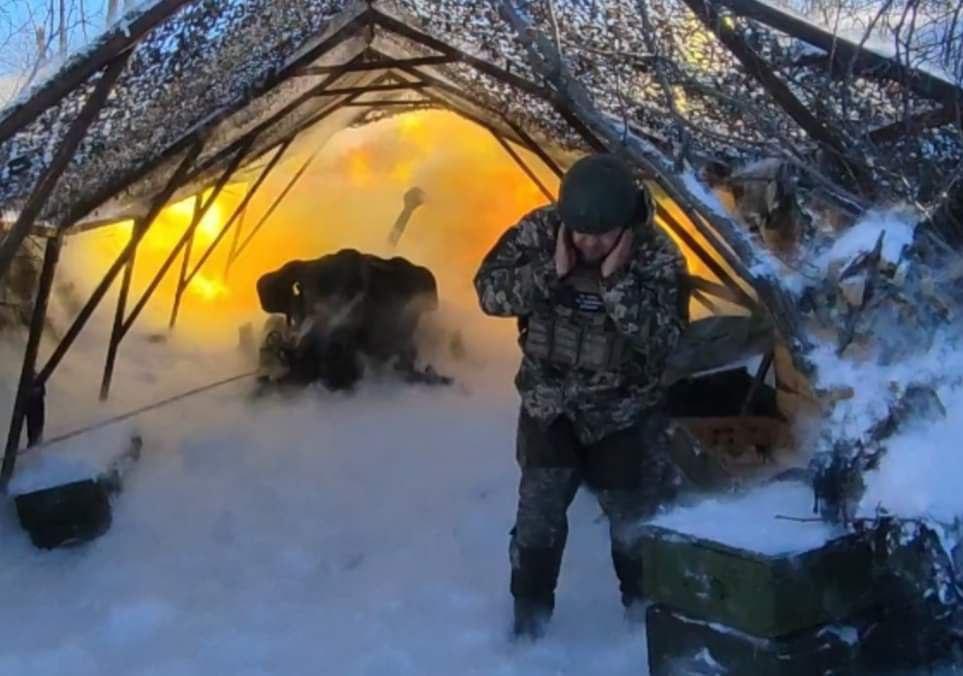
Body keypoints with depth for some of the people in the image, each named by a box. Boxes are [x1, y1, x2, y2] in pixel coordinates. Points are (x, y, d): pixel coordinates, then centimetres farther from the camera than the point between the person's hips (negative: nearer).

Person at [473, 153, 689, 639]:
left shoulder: (658, 257, -19)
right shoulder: (539, 231, -14)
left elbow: (662, 338, -26)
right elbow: (489, 292, -15)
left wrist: (617, 280, -35)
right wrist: (551, 270, -29)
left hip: (623, 413, -1)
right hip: (549, 405, 1)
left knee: (633, 523, 9)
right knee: (538, 518, -1)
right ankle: (528, 622, 19)